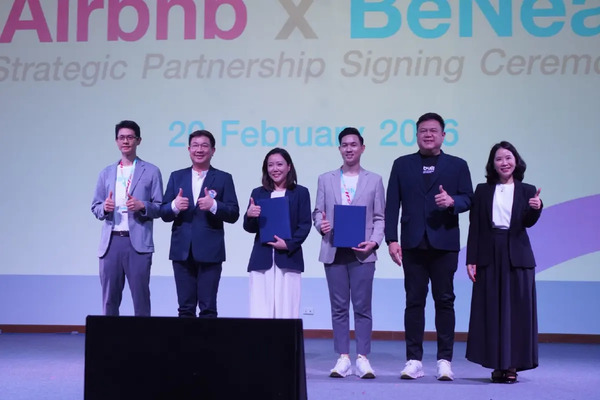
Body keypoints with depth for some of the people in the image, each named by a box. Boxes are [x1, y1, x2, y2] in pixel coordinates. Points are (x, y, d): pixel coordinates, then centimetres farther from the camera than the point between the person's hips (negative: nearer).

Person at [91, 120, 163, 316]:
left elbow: (159, 208, 3)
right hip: (111, 242, 3)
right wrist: (104, 207, -8)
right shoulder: (106, 173, 15)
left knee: (140, 298, -2)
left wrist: (142, 206, -16)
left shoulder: (151, 171, 5)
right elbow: (95, 207, 14)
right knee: (109, 298, 6)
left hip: (138, 243, -3)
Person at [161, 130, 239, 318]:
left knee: (208, 309, 0)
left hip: (210, 252, -2)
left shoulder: (224, 179, 5)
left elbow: (233, 214, -2)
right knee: (185, 308, 7)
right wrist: (174, 206, -14)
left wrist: (214, 205, -19)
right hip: (182, 251, 2)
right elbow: (164, 214, 8)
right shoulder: (176, 177, 12)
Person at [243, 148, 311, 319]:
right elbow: (250, 228, 8)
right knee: (260, 311, -2)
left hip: (289, 258, -1)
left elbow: (305, 225, 1)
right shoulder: (258, 193, 12)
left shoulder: (300, 192, 8)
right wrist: (249, 216, -13)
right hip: (262, 259, 2)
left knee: (287, 310, -2)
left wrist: (289, 244, -12)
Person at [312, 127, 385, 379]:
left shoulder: (374, 180, 9)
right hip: (334, 251, 1)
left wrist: (374, 241, -10)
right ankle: (343, 358, 10)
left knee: (362, 306, -1)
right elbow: (317, 211, 11)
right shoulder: (326, 179, 13)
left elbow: (379, 217, 5)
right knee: (339, 307, 4)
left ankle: (362, 358, 5)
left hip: (362, 252, -1)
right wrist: (320, 224, -11)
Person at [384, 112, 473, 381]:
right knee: (414, 301, 3)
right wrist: (392, 239, -4)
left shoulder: (457, 165, 10)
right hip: (413, 244, 1)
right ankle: (414, 360, 9)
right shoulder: (402, 165, 11)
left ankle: (444, 360, 10)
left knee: (444, 300, 2)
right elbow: (392, 205, 5)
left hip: (444, 243, 0)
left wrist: (452, 201, -19)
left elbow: (468, 199, 4)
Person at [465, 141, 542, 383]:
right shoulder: (483, 191, 6)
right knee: (491, 310, 2)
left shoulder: (526, 191, 6)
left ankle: (512, 364, 9)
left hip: (517, 256, 0)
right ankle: (497, 364, 12)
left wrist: (536, 208, -30)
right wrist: (471, 260, -3)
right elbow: (475, 227, 3)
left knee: (516, 309, 1)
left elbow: (528, 222, -9)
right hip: (489, 256, 1)